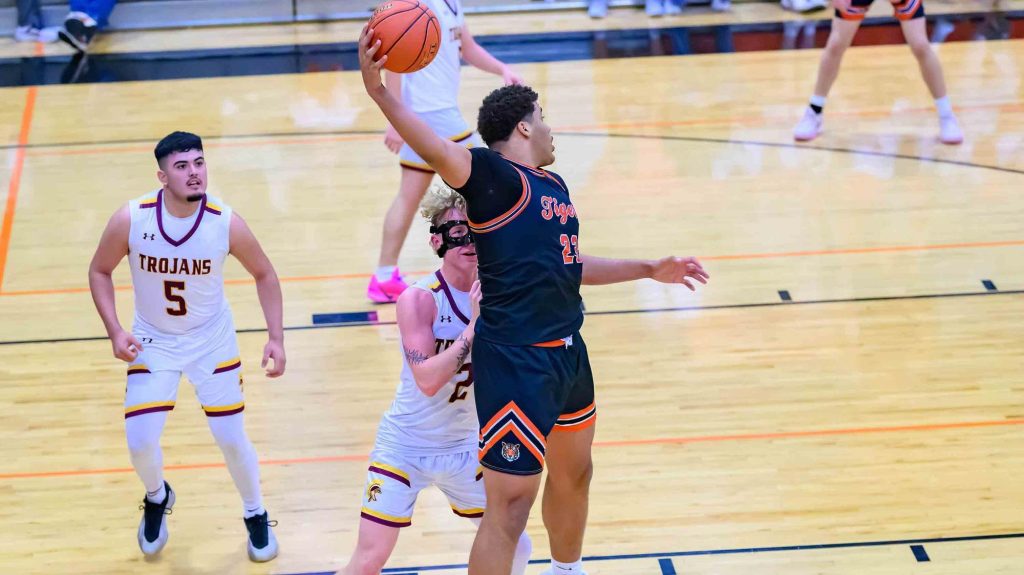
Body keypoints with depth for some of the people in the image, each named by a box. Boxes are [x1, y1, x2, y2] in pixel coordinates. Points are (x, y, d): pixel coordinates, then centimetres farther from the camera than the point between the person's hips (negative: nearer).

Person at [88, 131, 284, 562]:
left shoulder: (226, 223, -22)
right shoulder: (131, 219, -22)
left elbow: (264, 274, -5)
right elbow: (99, 271, -5)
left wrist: (276, 338, -10)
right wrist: (115, 332, -15)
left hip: (213, 343, 0)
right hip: (153, 344, 0)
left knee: (232, 440, 2)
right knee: (140, 442, -6)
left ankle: (256, 515, 30)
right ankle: (157, 498, 29)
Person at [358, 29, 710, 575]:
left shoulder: (554, 184, 14)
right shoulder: (494, 175, -13)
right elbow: (437, 150, -33)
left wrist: (650, 269, 35)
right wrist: (378, 92, -49)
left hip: (567, 352, 10)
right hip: (516, 362, -10)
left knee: (573, 472, 28)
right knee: (510, 505, -9)